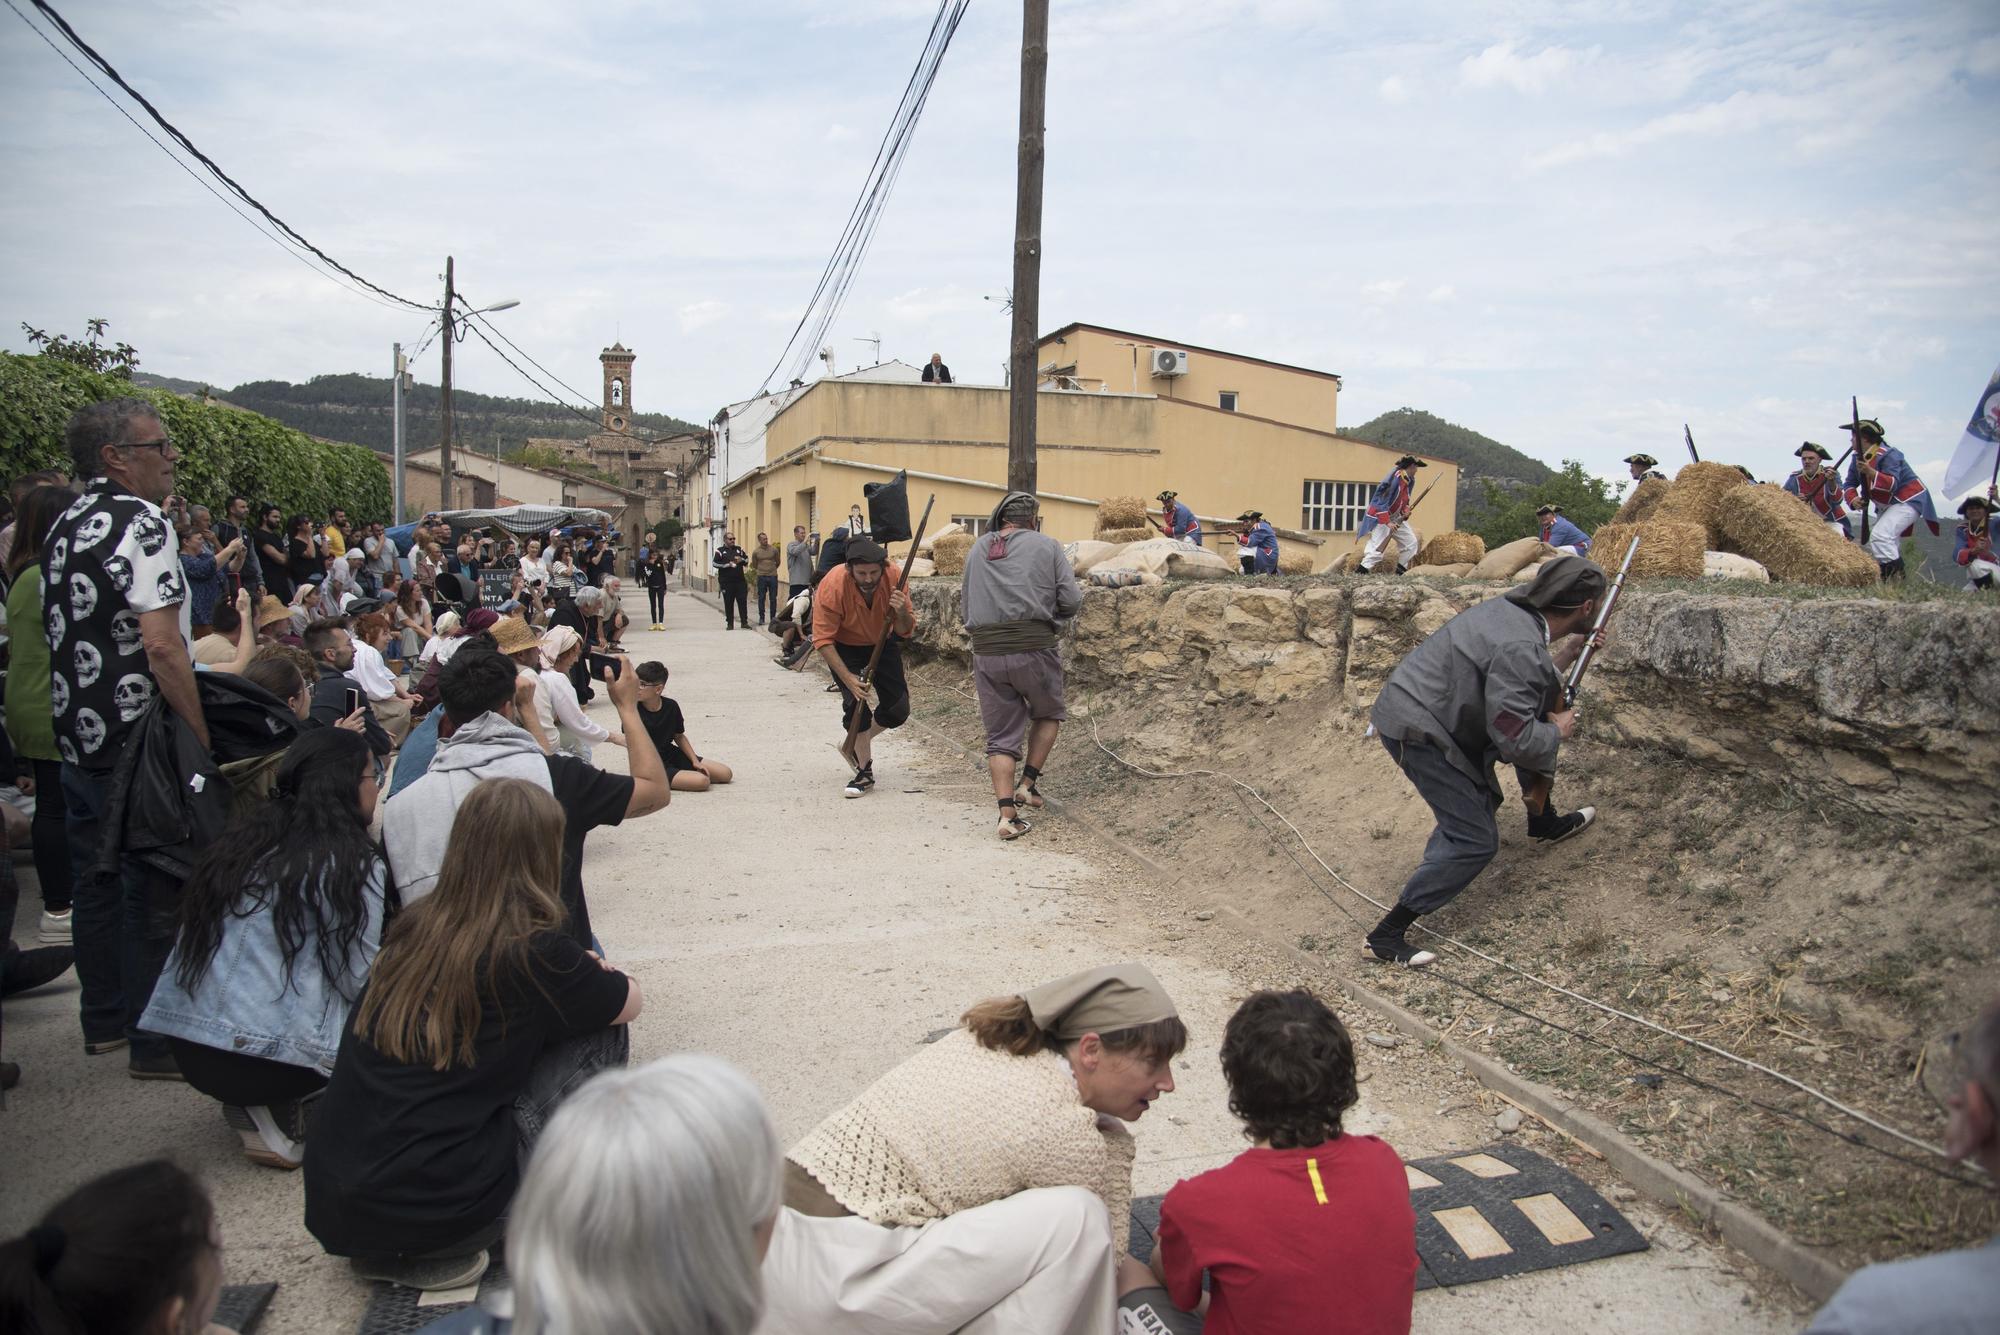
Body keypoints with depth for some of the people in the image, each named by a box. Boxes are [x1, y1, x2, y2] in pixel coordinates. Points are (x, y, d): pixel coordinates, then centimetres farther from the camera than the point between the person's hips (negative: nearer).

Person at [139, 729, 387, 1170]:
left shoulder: (245, 836, 10)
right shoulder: (353, 866, -11)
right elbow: (359, 981, -9)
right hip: (261, 1060, -7)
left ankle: (260, 1102, 8)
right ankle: (273, 1112, -2)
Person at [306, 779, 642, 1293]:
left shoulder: (415, 928, 4)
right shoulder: (532, 948, -13)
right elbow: (628, 1003, 6)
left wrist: (575, 975, 13)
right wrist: (595, 978, 26)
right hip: (428, 1207, -6)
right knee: (600, 1034, 5)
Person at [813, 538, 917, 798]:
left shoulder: (894, 576, -26)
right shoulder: (832, 586, -34)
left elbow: (907, 631, -18)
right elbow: (823, 640, -29)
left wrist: (901, 613, -41)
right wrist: (848, 678, -36)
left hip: (882, 642, 3)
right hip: (844, 646, -3)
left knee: (898, 710, 0)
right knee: (856, 701, -19)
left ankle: (855, 745, 27)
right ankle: (865, 770, -1)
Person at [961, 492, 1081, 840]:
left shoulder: (977, 549, 14)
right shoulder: (1047, 546, 3)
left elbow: (966, 605, 17)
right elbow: (1071, 601, -2)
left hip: (986, 652, 3)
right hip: (1033, 649, -3)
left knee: (1001, 736, 9)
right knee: (1048, 715, 24)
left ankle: (1007, 815, 1)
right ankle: (1027, 784, 18)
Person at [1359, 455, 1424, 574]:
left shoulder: (1410, 480, 4)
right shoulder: (1395, 479, -24)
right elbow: (1381, 502, -27)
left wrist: (1406, 511, -5)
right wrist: (1387, 522, -30)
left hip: (1396, 517, 9)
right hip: (1380, 517, -9)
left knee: (1411, 542, 9)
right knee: (1377, 549, -18)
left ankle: (1401, 571, 16)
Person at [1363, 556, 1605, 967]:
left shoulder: (1513, 609, 3)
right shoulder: (1520, 648, -26)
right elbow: (1514, 739, -25)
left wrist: (1567, 654, 16)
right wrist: (1556, 732, -7)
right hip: (1417, 729, -10)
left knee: (1545, 711, 19)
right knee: (1475, 841, -7)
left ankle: (1544, 823, 41)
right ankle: (1386, 935, -5)